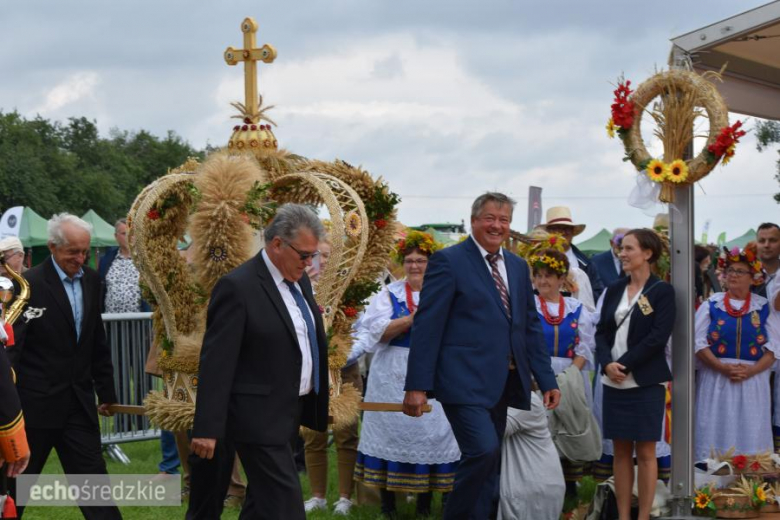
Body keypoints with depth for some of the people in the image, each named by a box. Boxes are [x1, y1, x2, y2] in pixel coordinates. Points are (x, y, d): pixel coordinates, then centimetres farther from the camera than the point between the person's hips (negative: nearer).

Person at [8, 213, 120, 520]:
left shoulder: (91, 281, 7)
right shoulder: (30, 284, -12)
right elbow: (11, 347, -14)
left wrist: (106, 392, 16)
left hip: (79, 402, 5)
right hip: (36, 402, -5)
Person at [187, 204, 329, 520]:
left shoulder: (299, 282, 9)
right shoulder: (238, 287, -16)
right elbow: (216, 363, -19)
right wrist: (207, 429, -22)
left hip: (287, 414, 9)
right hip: (259, 419, -9)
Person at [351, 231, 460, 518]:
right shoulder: (390, 295, 4)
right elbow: (379, 331, -9)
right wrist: (414, 317, -19)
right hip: (394, 378, 0)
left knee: (429, 433, 1)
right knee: (392, 433, 1)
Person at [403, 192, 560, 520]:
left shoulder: (518, 266, 16)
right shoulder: (448, 261, -4)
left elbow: (531, 327, 19)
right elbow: (427, 326, -9)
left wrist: (547, 380, 12)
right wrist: (417, 385, -14)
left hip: (505, 383, 7)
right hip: (465, 381, -7)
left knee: (487, 462, 9)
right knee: (484, 450, -20)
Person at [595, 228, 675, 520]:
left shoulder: (662, 291, -3)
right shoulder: (614, 290, 11)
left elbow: (658, 337, -11)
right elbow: (601, 332, 8)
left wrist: (625, 365, -15)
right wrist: (607, 364, -10)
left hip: (646, 383, -5)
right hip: (614, 383, 5)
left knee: (645, 453, 0)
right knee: (621, 452, 7)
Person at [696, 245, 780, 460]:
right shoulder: (712, 305, 5)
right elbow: (698, 342, -2)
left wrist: (751, 370, -13)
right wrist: (722, 367, -15)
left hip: (753, 382, 1)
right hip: (715, 381, -1)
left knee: (750, 439, -1)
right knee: (716, 434, -3)